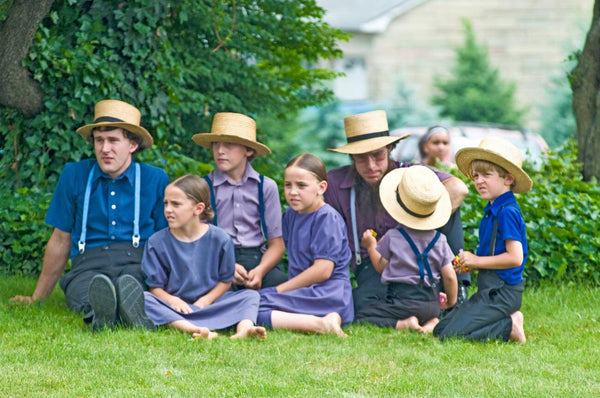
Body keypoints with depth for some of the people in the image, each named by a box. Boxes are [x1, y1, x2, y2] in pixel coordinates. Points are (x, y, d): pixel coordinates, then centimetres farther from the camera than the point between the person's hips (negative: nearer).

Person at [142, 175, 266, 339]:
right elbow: (155, 285, 0)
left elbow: (226, 280, 4)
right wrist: (172, 300, -21)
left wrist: (205, 301, -12)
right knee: (143, 298, -31)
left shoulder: (219, 239, -1)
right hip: (174, 304, -1)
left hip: (208, 303, 1)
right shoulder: (157, 242, 0)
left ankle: (244, 327, -48)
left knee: (251, 295, -15)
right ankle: (192, 329, -53)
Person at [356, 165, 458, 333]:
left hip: (403, 299, -5)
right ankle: (432, 322, 0)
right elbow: (449, 276, 4)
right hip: (432, 303, 5)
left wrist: (371, 247, 19)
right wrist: (451, 300, 21)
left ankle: (403, 323, -20)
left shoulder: (392, 237, -6)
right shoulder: (439, 239, 3)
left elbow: (381, 267, 3)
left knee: (362, 317, -2)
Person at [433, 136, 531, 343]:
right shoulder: (491, 211, 14)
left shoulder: (507, 212, -15)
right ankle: (506, 320, 6)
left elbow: (515, 257, -22)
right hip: (488, 290, 10)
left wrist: (477, 261, -14)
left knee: (452, 334, -18)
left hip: (502, 292, -10)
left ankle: (510, 327, -7)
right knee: (439, 330, 9)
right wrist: (468, 264, 4)